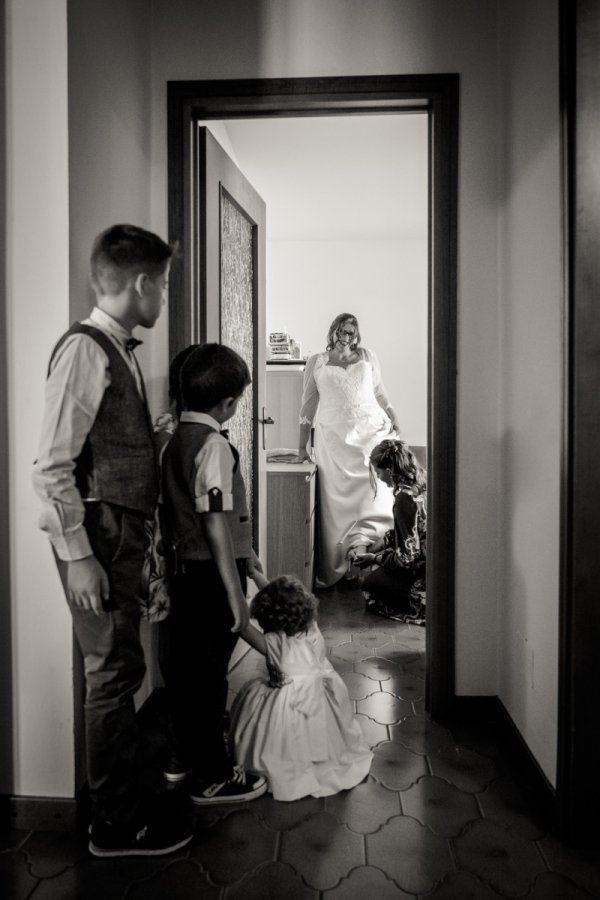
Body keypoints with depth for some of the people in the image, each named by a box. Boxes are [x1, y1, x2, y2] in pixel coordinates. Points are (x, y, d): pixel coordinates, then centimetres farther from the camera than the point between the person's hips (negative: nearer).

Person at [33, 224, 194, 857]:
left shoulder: (119, 351, 13)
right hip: (99, 536, -9)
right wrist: (77, 556, -19)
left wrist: (132, 542, 16)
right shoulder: (85, 350, -15)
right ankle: (116, 825, 19)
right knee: (114, 672, 1)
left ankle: (125, 798, 35)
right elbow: (52, 467, -19)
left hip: (123, 534, 9)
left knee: (119, 668, 18)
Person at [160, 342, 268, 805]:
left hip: (184, 568, 9)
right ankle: (212, 776, 17)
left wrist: (244, 553, 22)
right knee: (210, 672, 2)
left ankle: (185, 755, 36)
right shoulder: (214, 445, -19)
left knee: (185, 663, 19)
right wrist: (236, 595, -19)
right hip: (211, 574, -9)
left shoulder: (176, 439, 8)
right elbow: (216, 526, -23)